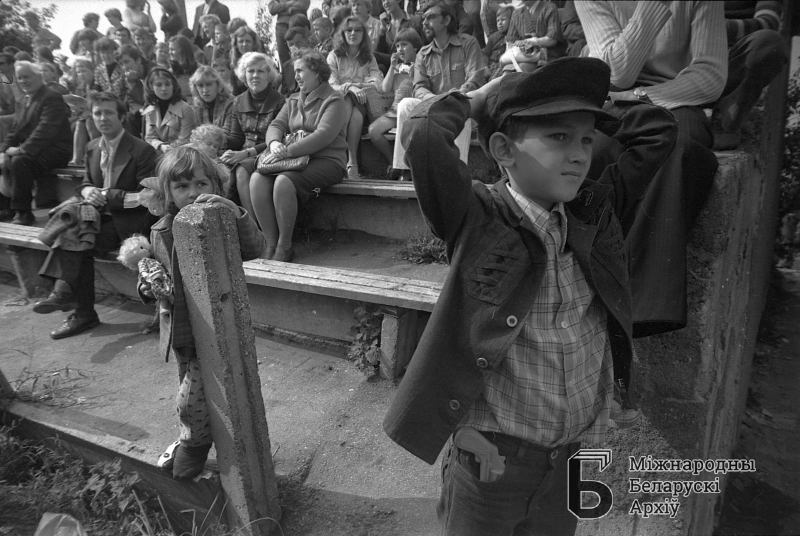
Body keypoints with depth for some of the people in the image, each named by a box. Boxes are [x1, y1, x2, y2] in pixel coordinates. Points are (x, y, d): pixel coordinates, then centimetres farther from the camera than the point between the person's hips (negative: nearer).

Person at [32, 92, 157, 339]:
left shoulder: (142, 150, -9)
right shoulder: (92, 147, 13)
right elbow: (86, 182, 22)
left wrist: (106, 196, -18)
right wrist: (87, 191, -3)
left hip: (128, 219, -6)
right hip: (100, 214, 6)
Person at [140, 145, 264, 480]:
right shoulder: (161, 232, 0)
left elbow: (255, 249, -31)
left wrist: (237, 214, -44)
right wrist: (147, 288, -7)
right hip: (179, 331, 5)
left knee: (190, 400, -2)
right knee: (192, 394, 23)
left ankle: (195, 443, 28)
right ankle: (190, 441, 48)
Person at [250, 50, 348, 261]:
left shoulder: (333, 100, -1)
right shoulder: (293, 100, 24)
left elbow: (323, 136, -16)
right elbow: (276, 125, 13)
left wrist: (288, 151, -23)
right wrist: (274, 142, -13)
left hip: (327, 160, -6)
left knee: (284, 181, -33)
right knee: (257, 178, -21)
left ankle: (285, 247, -20)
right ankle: (271, 244, -18)